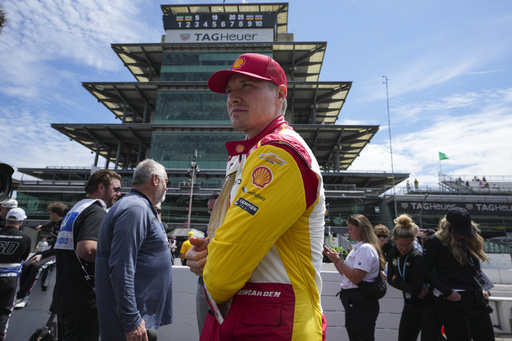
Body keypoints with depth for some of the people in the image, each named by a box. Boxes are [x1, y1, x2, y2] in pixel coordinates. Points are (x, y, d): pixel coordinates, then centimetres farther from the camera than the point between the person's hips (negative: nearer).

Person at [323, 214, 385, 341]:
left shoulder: (366, 248, -17)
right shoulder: (357, 248, 14)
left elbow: (356, 278, -24)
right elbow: (345, 273, 17)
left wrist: (337, 260, -18)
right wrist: (333, 256, 7)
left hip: (361, 303, -10)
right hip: (353, 301, 10)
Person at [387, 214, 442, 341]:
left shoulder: (418, 257, -24)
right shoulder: (394, 252, -4)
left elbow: (416, 287, -27)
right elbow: (390, 279, -4)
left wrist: (396, 280, -14)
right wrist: (413, 289, -15)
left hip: (429, 306, -6)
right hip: (410, 305, 7)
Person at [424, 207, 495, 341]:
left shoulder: (470, 240, 13)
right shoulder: (435, 242, -8)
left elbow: (475, 269, 22)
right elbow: (427, 270, -9)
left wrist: (483, 289, 11)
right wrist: (447, 292, -15)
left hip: (476, 300, 7)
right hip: (452, 302, -6)